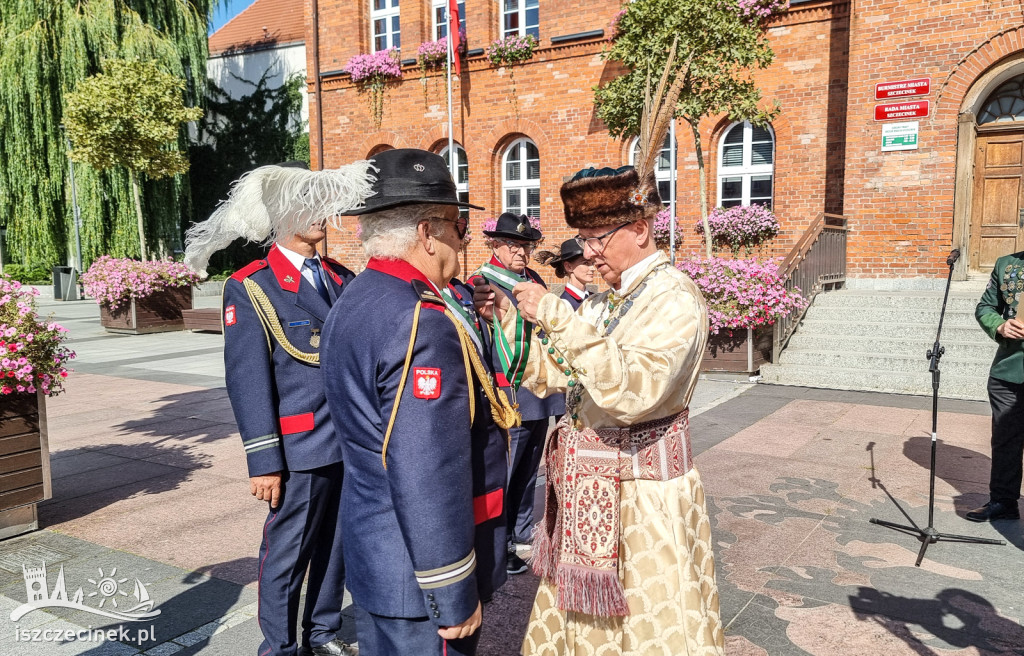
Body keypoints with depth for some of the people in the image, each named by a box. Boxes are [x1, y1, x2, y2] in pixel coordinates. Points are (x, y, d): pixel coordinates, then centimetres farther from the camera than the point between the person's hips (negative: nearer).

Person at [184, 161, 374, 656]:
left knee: (336, 544, 17)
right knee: (287, 552, 8)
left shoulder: (341, 277, 10)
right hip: (302, 447, -5)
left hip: (353, 442, 5)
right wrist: (264, 463, -12)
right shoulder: (250, 288, -7)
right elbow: (248, 381, -11)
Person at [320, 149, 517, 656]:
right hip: (417, 578, -9)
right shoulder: (421, 324, -26)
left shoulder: (353, 303, 6)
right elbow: (428, 477, -28)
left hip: (373, 554, 9)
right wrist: (455, 599, -20)